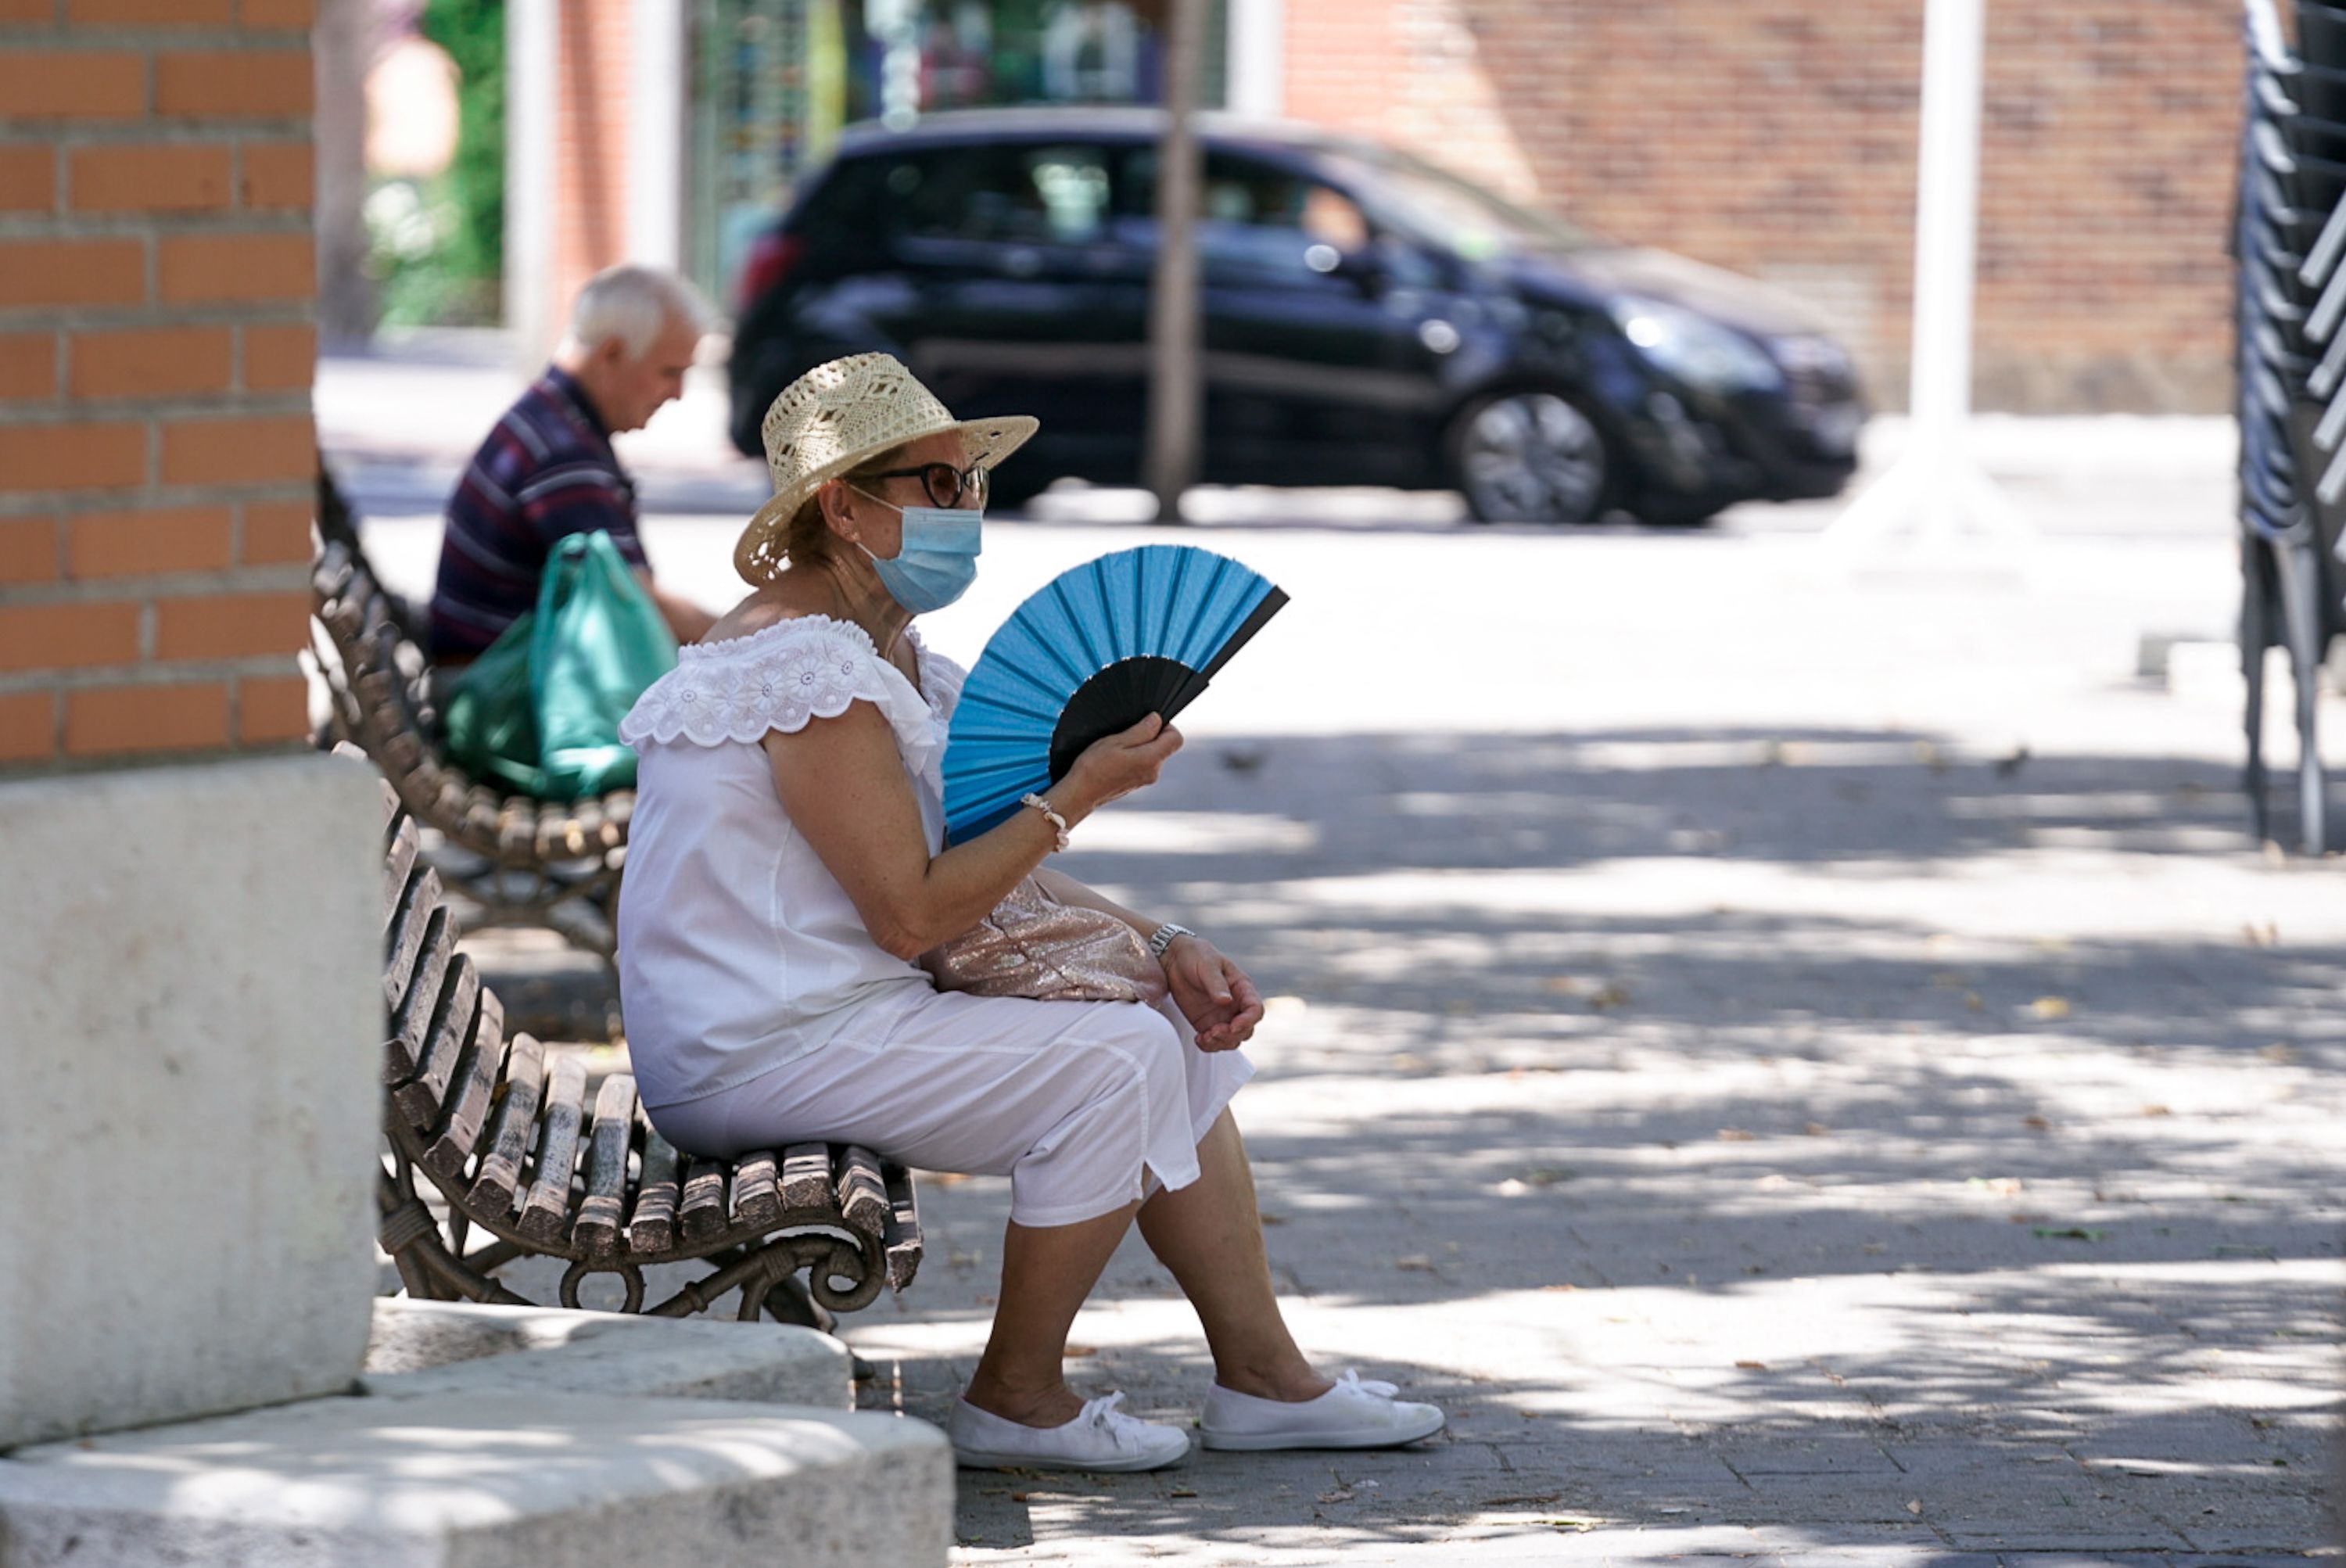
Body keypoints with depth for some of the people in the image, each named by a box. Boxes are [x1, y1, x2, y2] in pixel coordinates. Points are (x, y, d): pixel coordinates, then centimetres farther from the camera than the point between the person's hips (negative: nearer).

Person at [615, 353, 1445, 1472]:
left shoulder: (893, 652, 14)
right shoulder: (812, 666, -19)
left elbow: (996, 873, 15)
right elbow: (912, 915, -22)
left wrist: (1167, 948, 2)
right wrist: (1076, 797, -16)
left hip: (844, 1012, 11)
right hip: (762, 1052, -11)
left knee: (1183, 1029, 9)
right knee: (1118, 1060, -19)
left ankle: (1262, 1376, 10)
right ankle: (1018, 1399, -7)